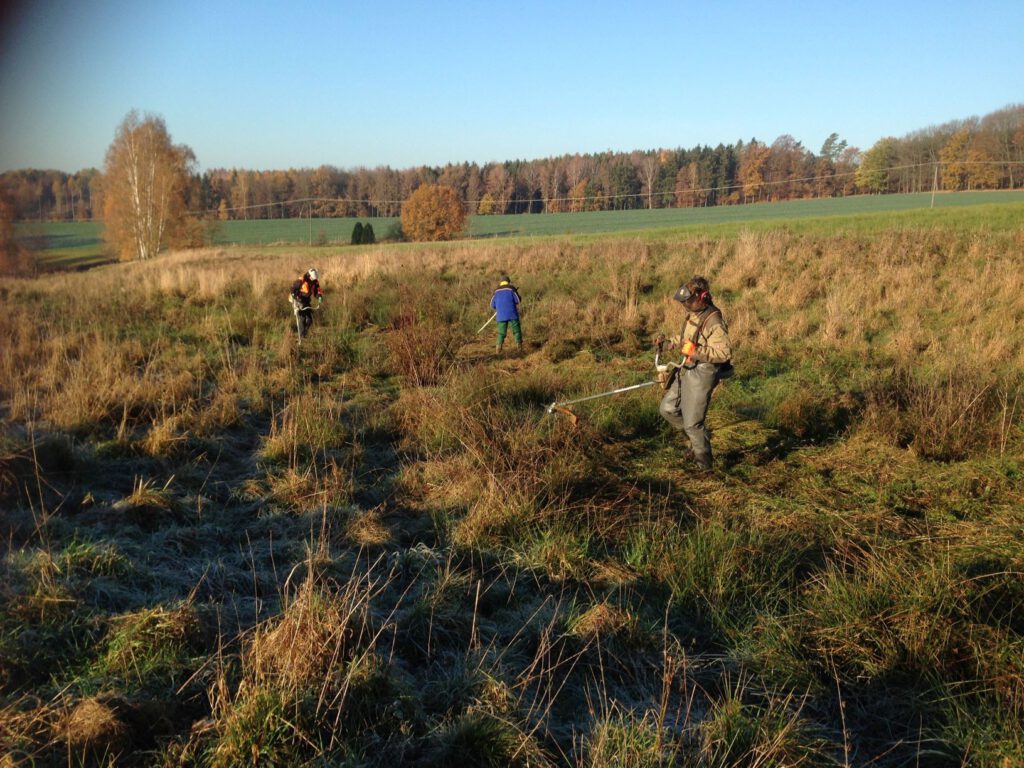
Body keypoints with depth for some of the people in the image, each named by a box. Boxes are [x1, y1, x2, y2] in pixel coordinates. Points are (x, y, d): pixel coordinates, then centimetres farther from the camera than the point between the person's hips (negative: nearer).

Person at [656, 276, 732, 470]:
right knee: (667, 409, 14)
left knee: (692, 423, 0)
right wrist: (668, 341, 9)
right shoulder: (693, 314, 6)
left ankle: (704, 464, 18)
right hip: (686, 372, 9)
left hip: (702, 375, -9)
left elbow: (724, 352, -26)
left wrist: (695, 351, -29)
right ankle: (698, 436, 30)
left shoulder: (714, 321, -22)